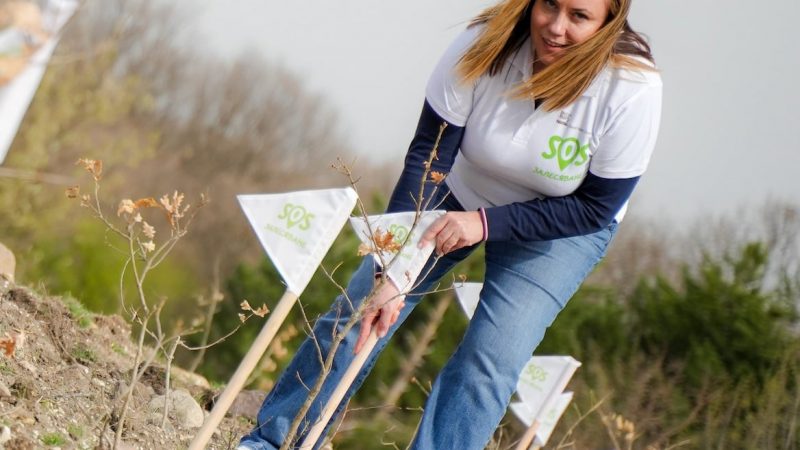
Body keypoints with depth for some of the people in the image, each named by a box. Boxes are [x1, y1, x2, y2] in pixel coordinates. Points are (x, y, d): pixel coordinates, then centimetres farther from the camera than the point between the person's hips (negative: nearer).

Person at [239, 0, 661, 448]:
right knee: (359, 311, -2)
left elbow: (595, 208, -22)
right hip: (462, 192, 2)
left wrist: (485, 223, -31)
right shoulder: (486, 46, -29)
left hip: (563, 223, -2)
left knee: (488, 361, -16)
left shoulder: (633, 89, -32)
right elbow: (425, 162, -26)